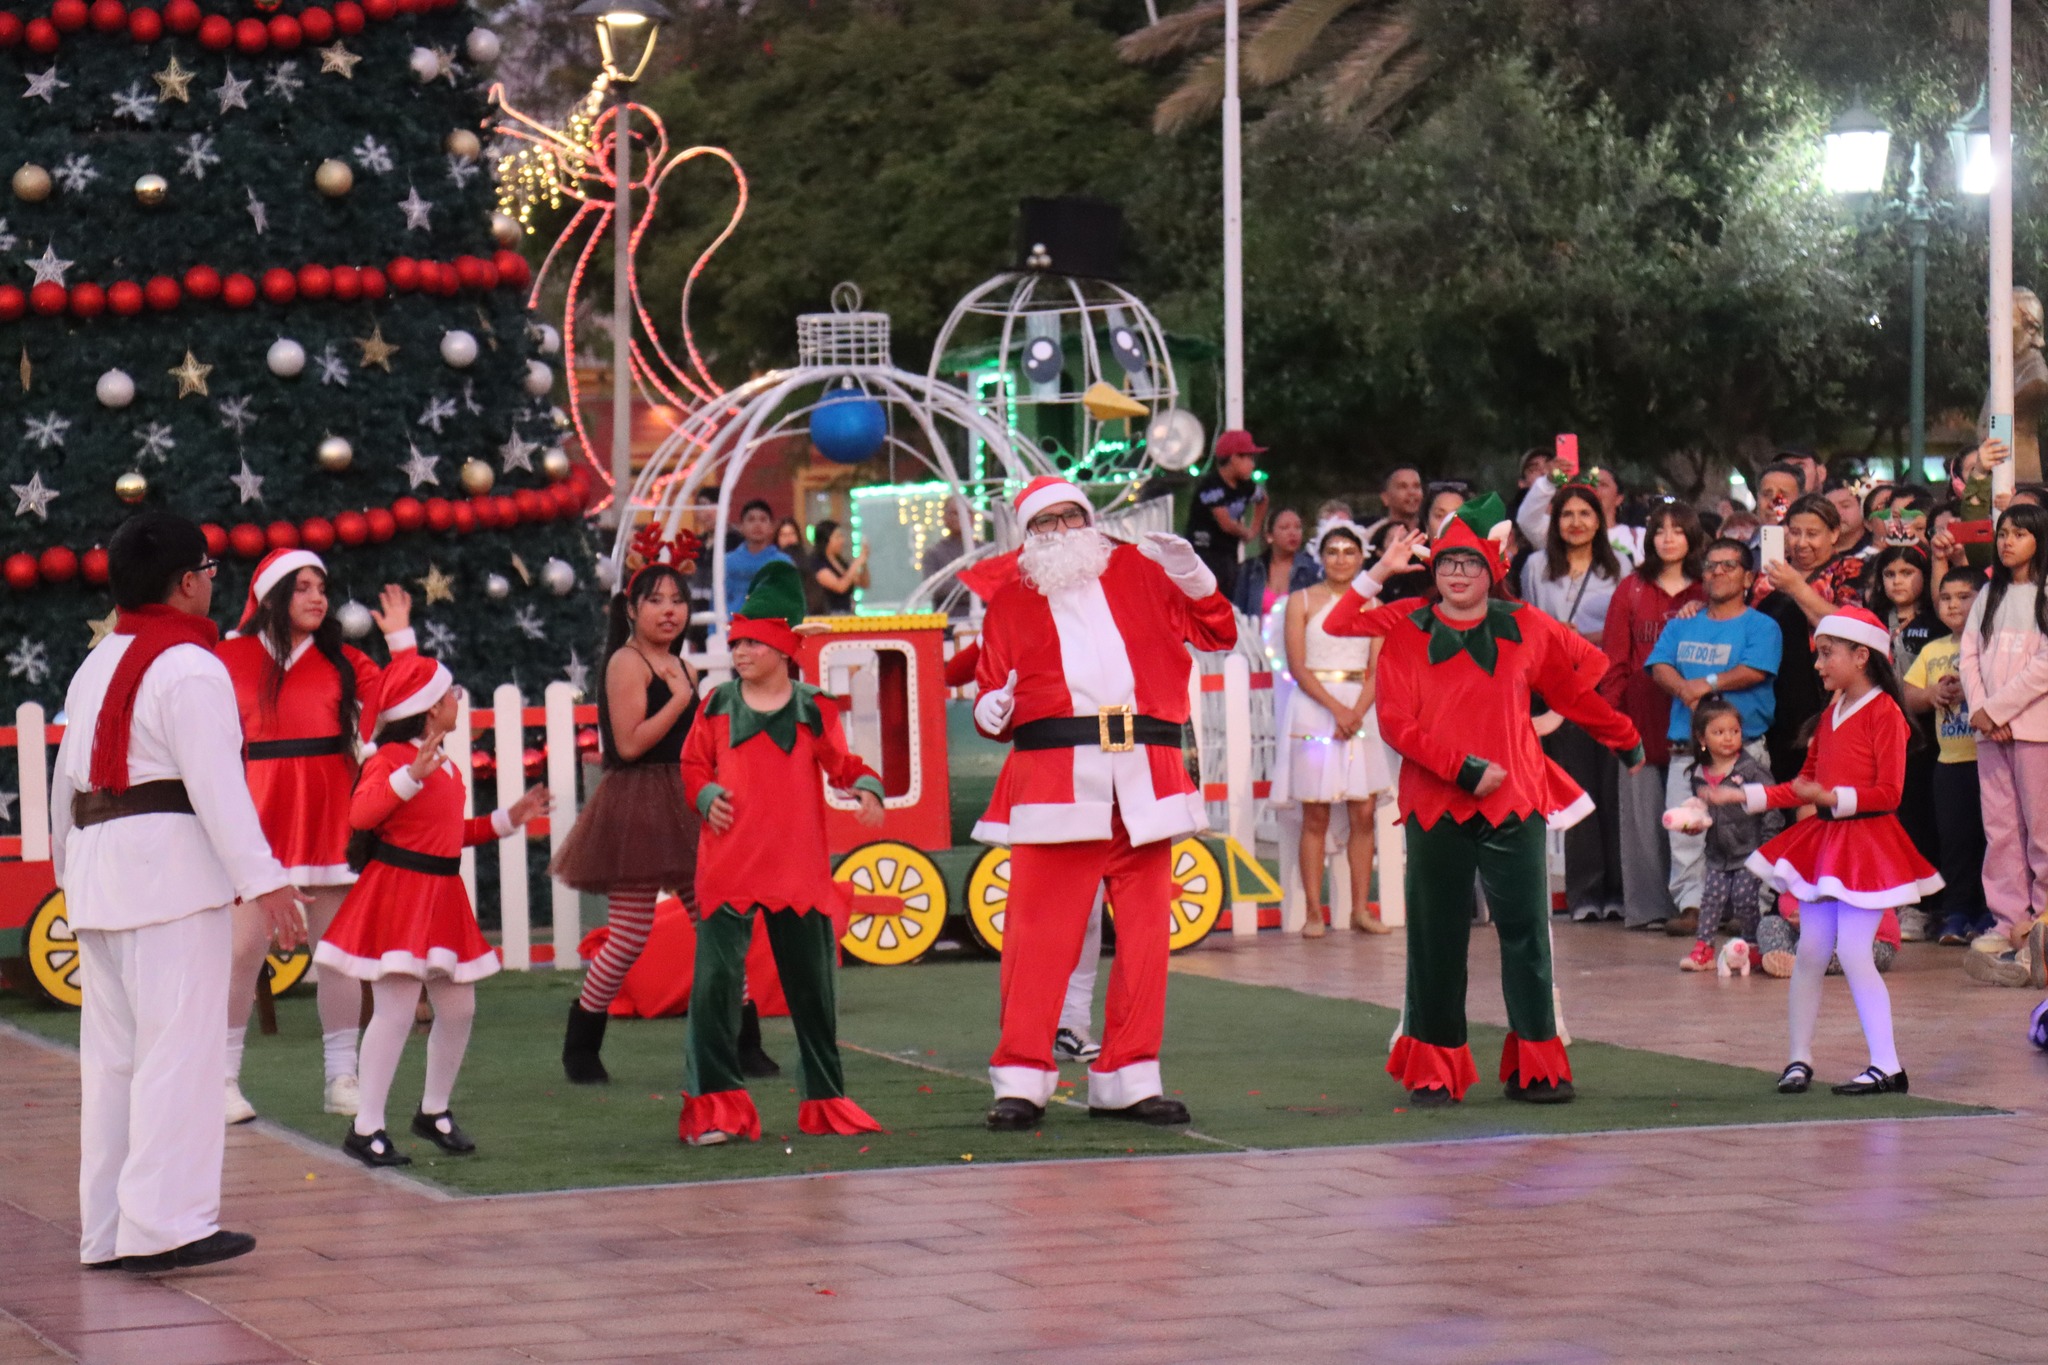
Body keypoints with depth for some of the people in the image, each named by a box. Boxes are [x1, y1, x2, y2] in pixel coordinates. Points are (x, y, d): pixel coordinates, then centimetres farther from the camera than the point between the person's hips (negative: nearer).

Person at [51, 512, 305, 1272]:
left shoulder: (94, 669, 18)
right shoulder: (189, 668, -10)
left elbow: (66, 781, 22)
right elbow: (217, 784, -18)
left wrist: (71, 867, 32)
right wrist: (264, 881, -21)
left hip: (97, 870, 9)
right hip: (172, 866, -9)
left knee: (110, 1053, 11)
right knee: (177, 1049, -9)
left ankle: (106, 1230, 14)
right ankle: (166, 1223, -14)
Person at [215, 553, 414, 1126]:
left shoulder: (342, 660, 10)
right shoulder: (233, 658, 2)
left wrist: (400, 638, -2)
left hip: (329, 816, 3)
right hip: (261, 815, -3)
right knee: (244, 945, -6)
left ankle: (341, 1078, 11)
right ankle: (225, 1078, 3)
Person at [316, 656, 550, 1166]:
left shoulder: (444, 766, 17)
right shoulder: (391, 758, -13)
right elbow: (361, 813, -28)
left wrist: (509, 818, 27)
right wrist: (412, 775, -38)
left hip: (442, 895, 9)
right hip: (397, 895, -9)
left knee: (458, 1008, 11)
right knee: (397, 1007, -12)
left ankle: (435, 1110, 28)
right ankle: (366, 1128, -7)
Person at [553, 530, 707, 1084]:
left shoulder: (679, 665, 15)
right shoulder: (628, 663, -10)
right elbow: (630, 743, -19)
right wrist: (682, 699, -18)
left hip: (680, 807, 8)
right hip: (636, 804, -8)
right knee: (630, 936, -6)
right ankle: (580, 1048, 8)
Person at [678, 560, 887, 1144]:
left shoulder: (813, 709, 5)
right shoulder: (716, 706, 6)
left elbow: (842, 762, 6)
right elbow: (693, 764, 12)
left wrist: (866, 788, -14)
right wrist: (706, 796, -7)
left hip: (799, 866, 1)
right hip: (727, 868, 0)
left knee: (812, 981, 8)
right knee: (716, 977, -9)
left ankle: (827, 1098, 21)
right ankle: (714, 1103, -3)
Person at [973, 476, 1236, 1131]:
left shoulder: (1136, 572, 18)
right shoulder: (1011, 600, 16)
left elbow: (1217, 634, 18)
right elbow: (992, 688, 15)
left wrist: (1192, 578, 1)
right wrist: (992, 712, -8)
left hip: (1141, 781, 2)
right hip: (1054, 776, -2)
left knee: (1144, 930, 3)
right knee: (1039, 930, -8)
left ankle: (1128, 1078, 11)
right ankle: (1020, 1081, -4)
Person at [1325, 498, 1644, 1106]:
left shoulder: (1528, 629, 8)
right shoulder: (1406, 633, 4)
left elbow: (1575, 695, 22)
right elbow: (1396, 722, -5)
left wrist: (1626, 741, 34)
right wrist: (1465, 769, -14)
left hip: (1514, 803, 1)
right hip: (1435, 804, 0)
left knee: (1525, 929, -2)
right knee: (1436, 937, 3)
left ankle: (1534, 1067, 5)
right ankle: (1434, 1071, 10)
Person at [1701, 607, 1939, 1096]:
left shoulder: (1884, 713, -11)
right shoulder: (1830, 715, 15)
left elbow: (1888, 792, -16)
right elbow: (1804, 785, 21)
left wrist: (1833, 797, -26)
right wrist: (1744, 796, 14)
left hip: (1867, 843, -8)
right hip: (1823, 842, 8)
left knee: (1852, 950, -13)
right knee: (1810, 950, 6)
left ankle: (1887, 1066, -10)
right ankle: (1799, 1059, 14)